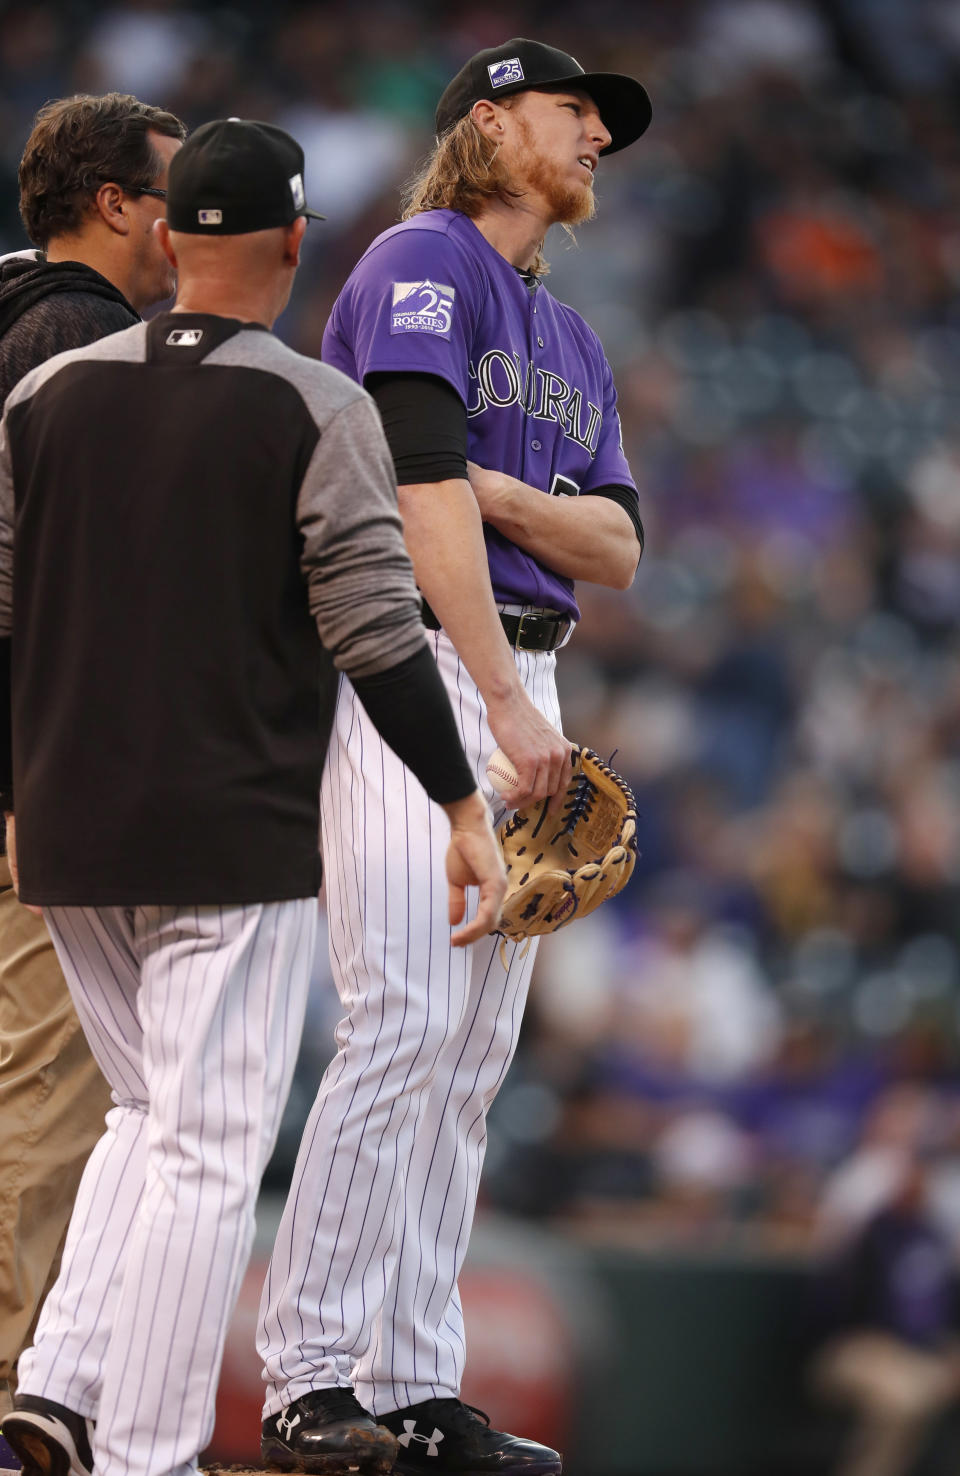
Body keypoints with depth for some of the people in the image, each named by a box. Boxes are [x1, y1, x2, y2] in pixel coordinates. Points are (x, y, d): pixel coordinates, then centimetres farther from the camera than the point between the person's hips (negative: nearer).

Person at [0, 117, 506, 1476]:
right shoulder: (318, 411, -6)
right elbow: (375, 632, -11)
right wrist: (464, 808, -7)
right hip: (236, 840, -5)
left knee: (151, 1114, 19)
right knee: (209, 1147, -1)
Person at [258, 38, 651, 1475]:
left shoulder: (570, 337, 23)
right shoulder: (422, 263, -3)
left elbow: (618, 545, 13)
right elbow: (420, 481, -15)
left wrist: (489, 491, -8)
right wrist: (506, 698, -21)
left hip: (519, 681, 8)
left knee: (474, 1051, 4)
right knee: (401, 1022, -16)